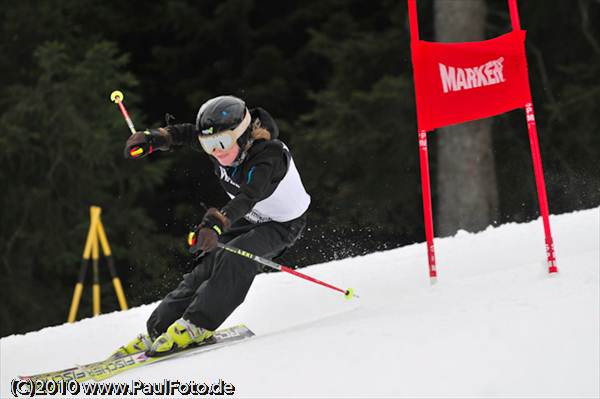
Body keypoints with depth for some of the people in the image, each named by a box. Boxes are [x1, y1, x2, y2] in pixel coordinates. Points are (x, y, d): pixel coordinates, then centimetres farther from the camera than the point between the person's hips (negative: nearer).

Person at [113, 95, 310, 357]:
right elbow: (183, 134, 0)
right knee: (206, 266, -7)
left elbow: (247, 198, -51)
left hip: (284, 224, -7)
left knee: (234, 258, -31)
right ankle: (156, 330, -5)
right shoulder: (224, 143, -15)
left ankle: (196, 326, -28)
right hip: (249, 219, 7)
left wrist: (216, 224, -66)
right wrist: (151, 139, -19)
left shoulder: (269, 156, -37)